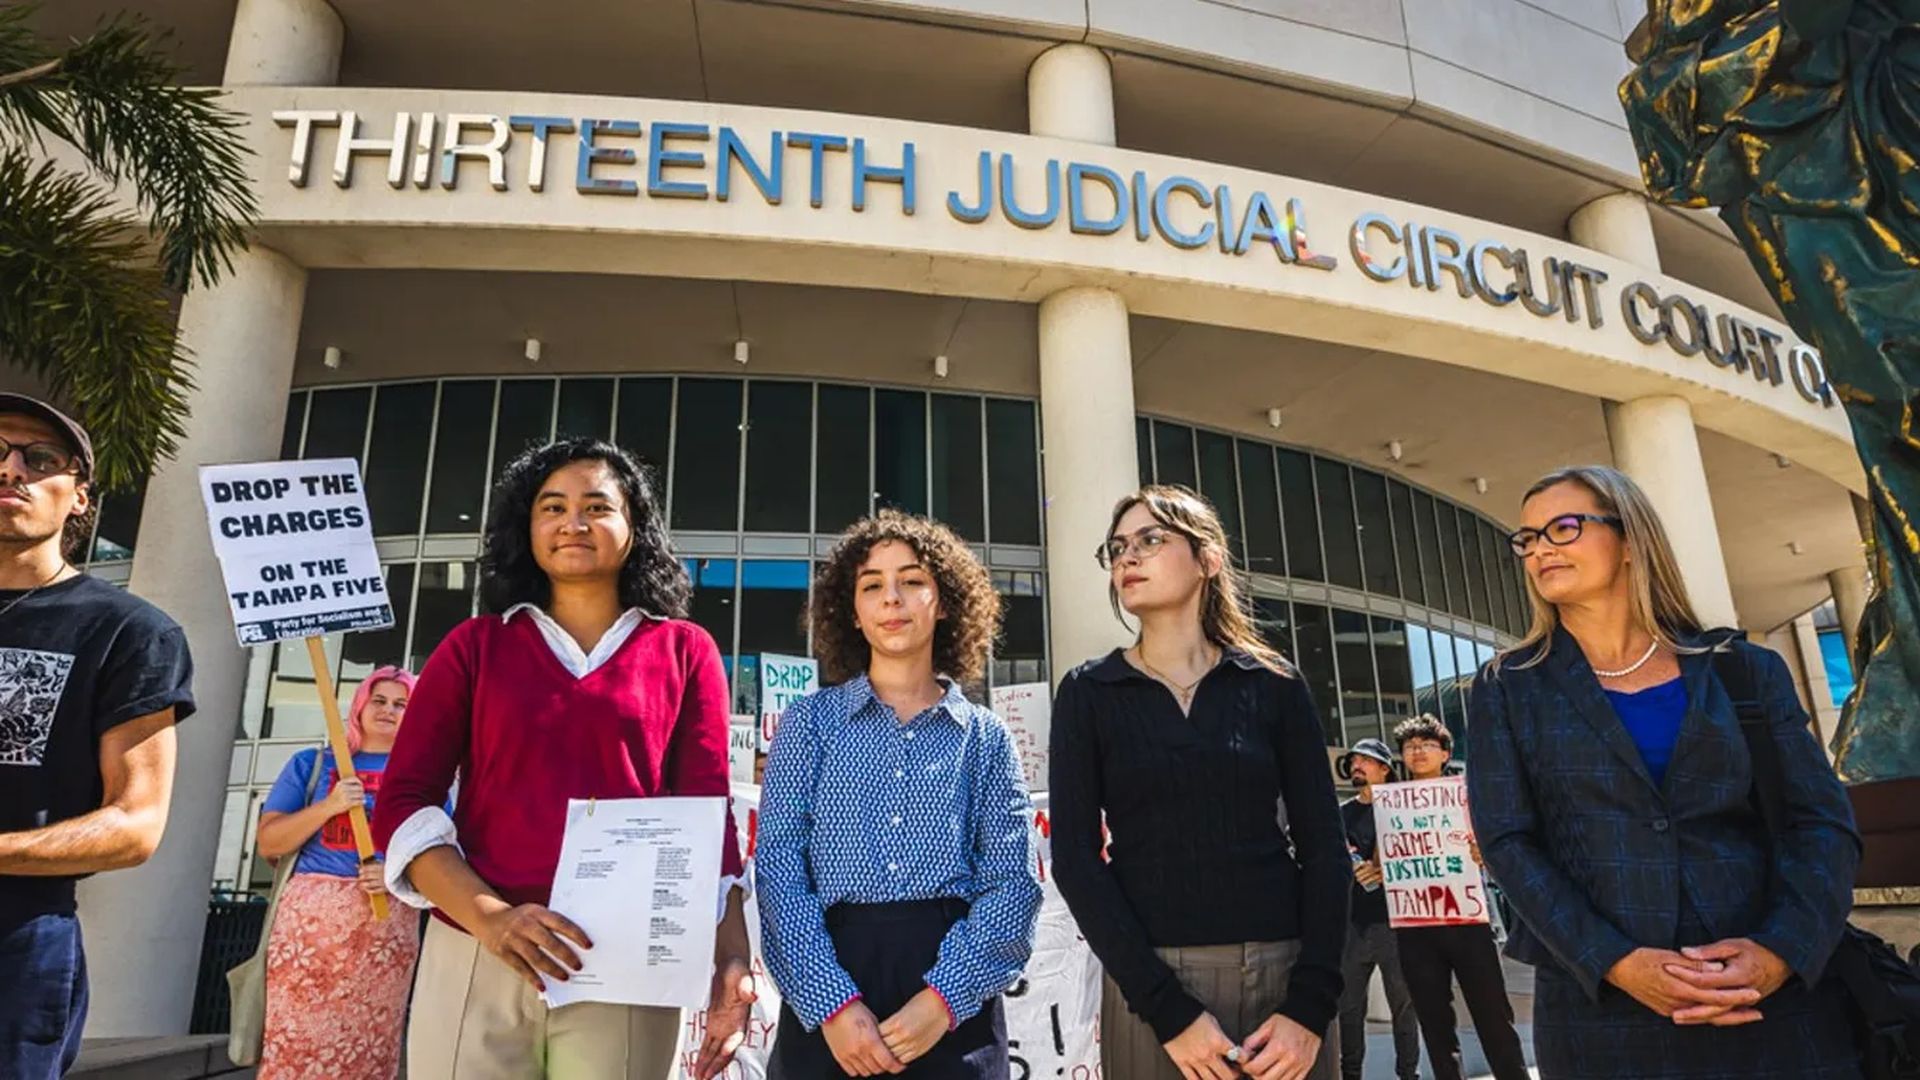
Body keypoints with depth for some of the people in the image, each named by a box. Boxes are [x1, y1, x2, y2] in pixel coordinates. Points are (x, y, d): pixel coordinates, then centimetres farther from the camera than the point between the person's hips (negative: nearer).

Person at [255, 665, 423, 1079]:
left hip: (386, 927, 0)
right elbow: (268, 843, 6)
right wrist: (328, 806, -10)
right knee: (295, 1045, -2)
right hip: (309, 918, 0)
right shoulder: (312, 764, 11)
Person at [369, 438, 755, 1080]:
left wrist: (731, 959, -13)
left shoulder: (684, 652, 6)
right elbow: (401, 803, 2)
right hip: (473, 963, 1)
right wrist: (488, 916, -14)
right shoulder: (476, 646, 8)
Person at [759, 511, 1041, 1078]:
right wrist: (832, 999, -15)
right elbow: (778, 867, -3)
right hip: (827, 984, 0)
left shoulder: (987, 738, 7)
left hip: (956, 1001, 1)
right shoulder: (809, 721, 5)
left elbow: (1011, 882, 0)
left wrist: (945, 996, -15)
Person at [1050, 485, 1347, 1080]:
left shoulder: (1274, 685, 4)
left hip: (1284, 974, 1)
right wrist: (1167, 1009, -13)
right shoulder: (1088, 693, 1)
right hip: (1151, 982, -1)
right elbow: (1076, 858, -5)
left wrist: (1311, 1003, -10)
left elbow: (1324, 847, 1)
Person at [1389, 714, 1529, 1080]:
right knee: (1435, 1025, 8)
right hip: (1415, 928, 2)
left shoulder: (1464, 796, 6)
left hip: (1467, 920, -1)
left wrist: (1482, 853, -17)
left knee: (1494, 1019, 0)